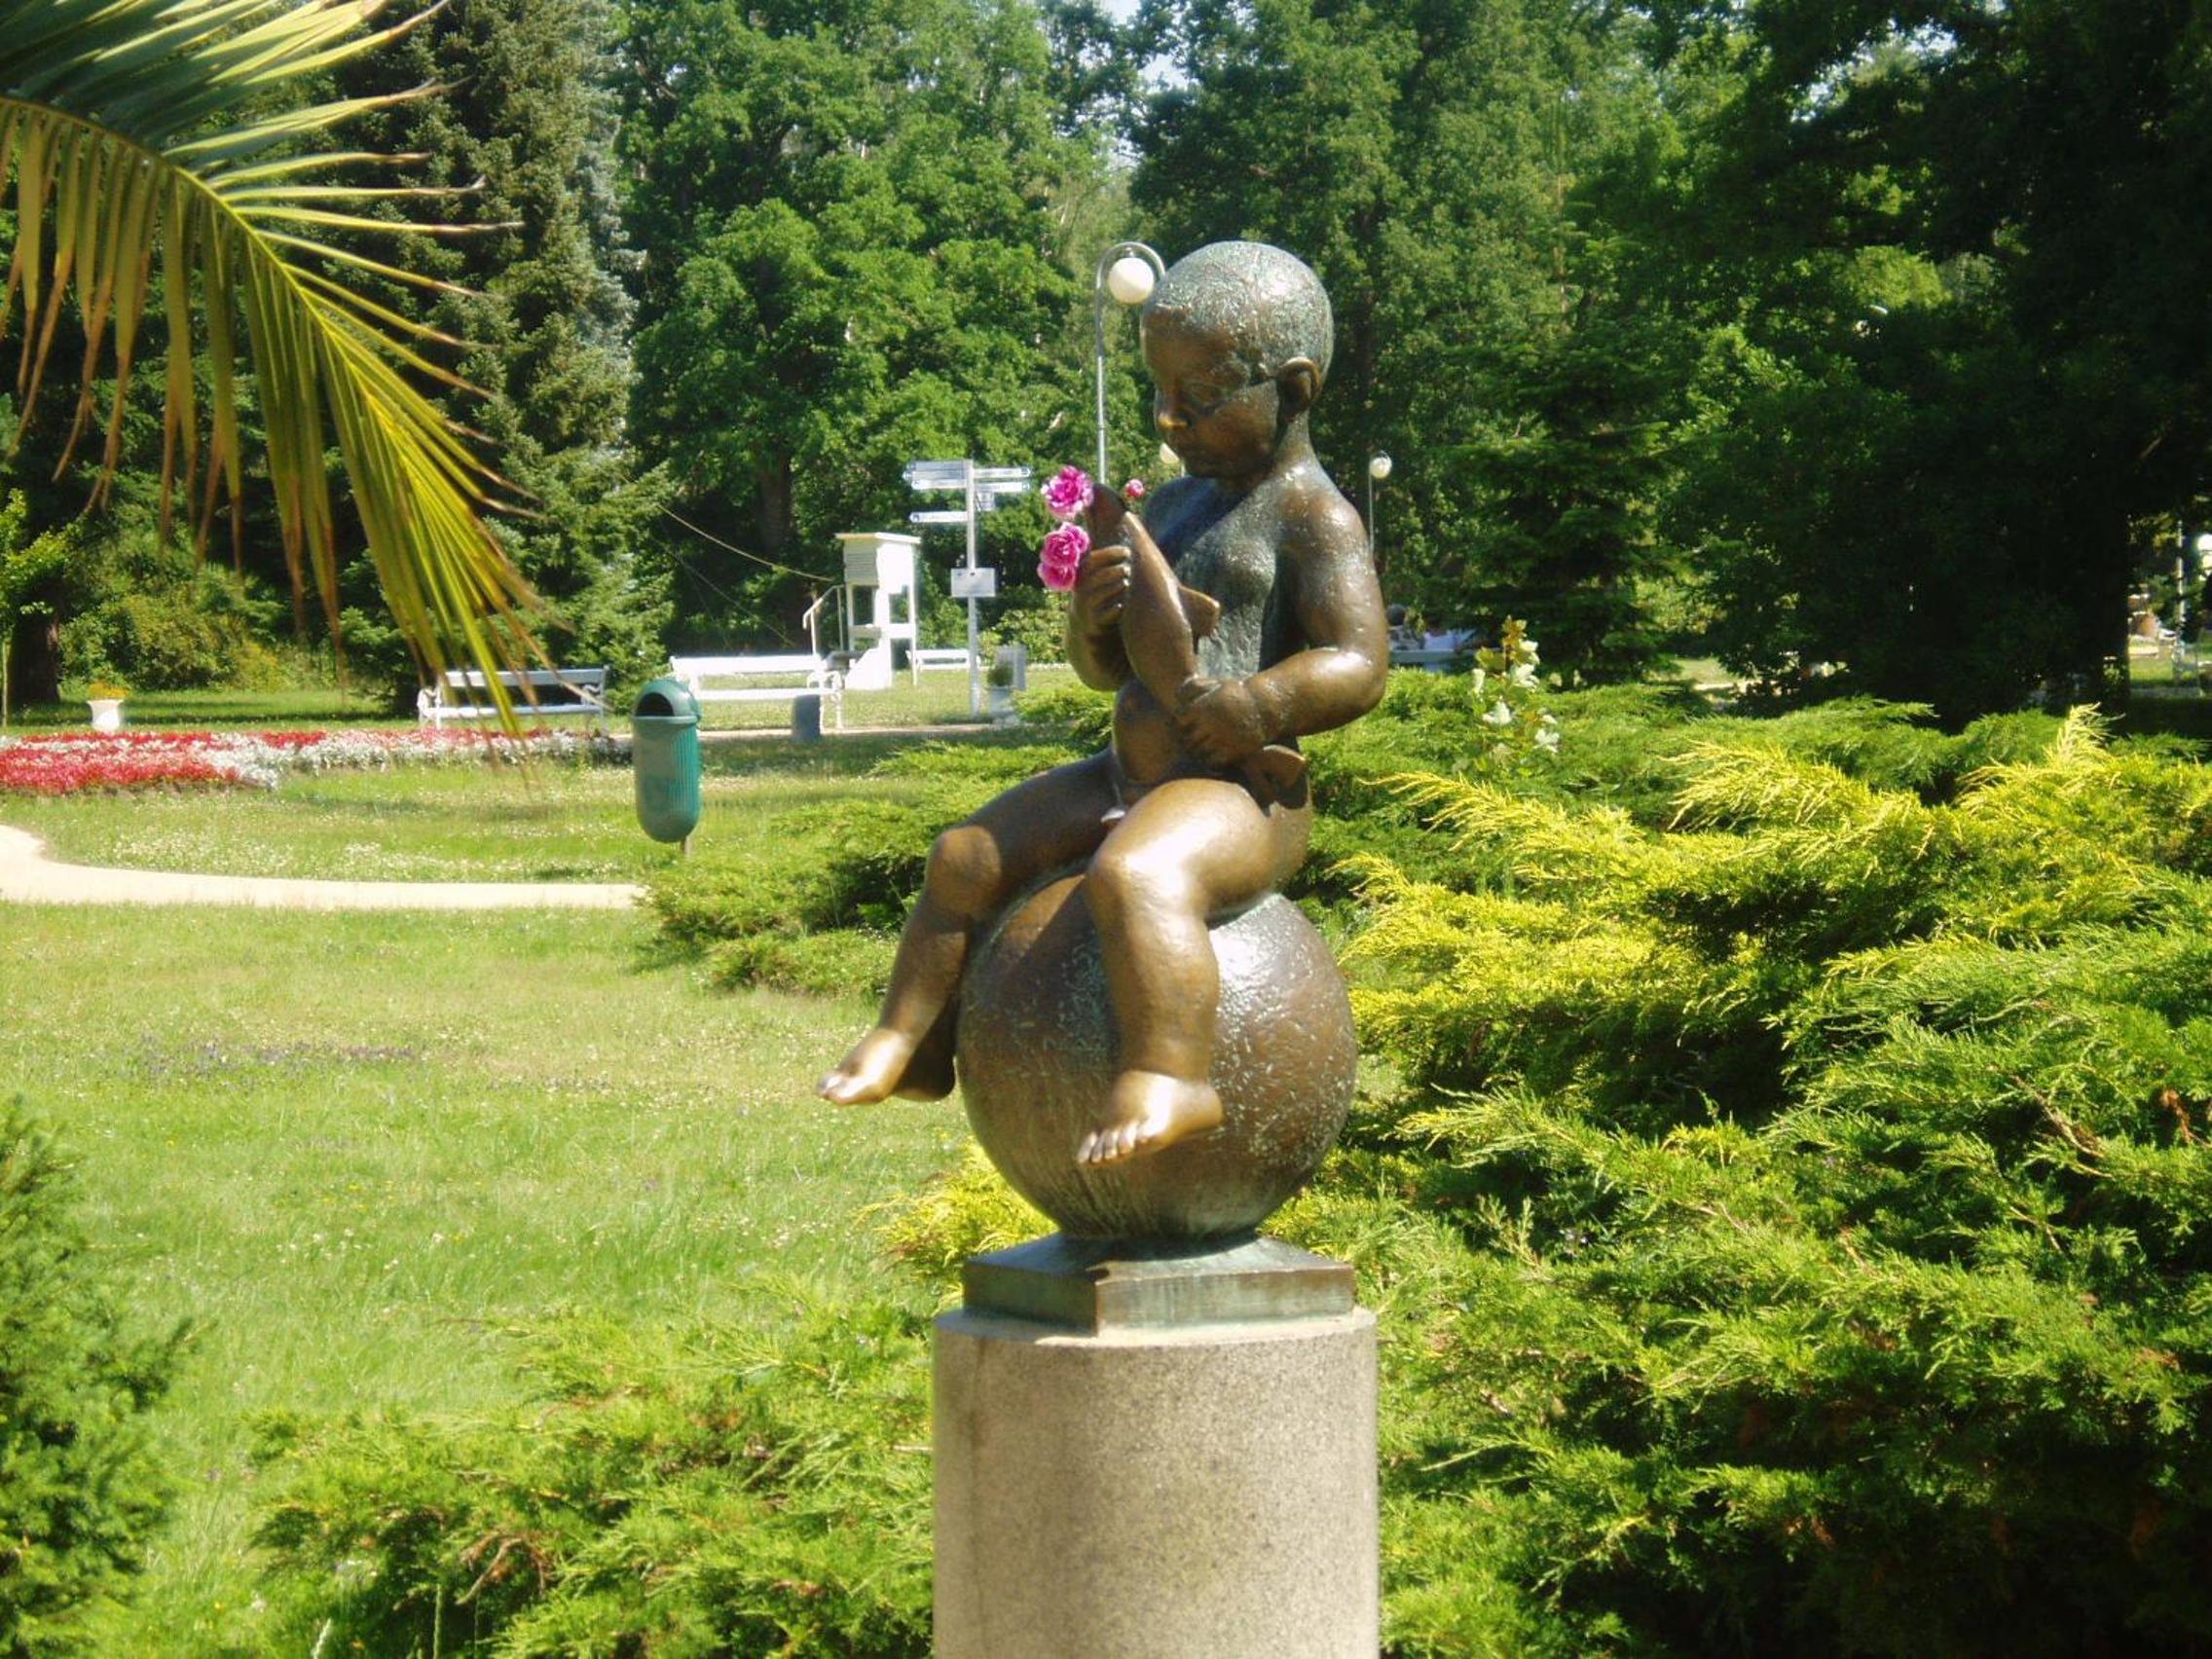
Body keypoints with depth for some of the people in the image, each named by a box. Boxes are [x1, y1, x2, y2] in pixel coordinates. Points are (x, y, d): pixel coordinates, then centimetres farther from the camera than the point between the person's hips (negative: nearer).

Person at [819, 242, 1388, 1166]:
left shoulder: (1312, 517, -10)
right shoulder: (1170, 509, 17)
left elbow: (1359, 664, -19)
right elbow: (1103, 669, 20)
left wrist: (1254, 707, -35)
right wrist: (1092, 619, -4)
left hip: (1242, 792, -9)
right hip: (1130, 777, 9)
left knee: (1133, 876, -37)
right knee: (967, 857, 7)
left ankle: (1167, 1079, -39)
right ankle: (909, 1043, 13)